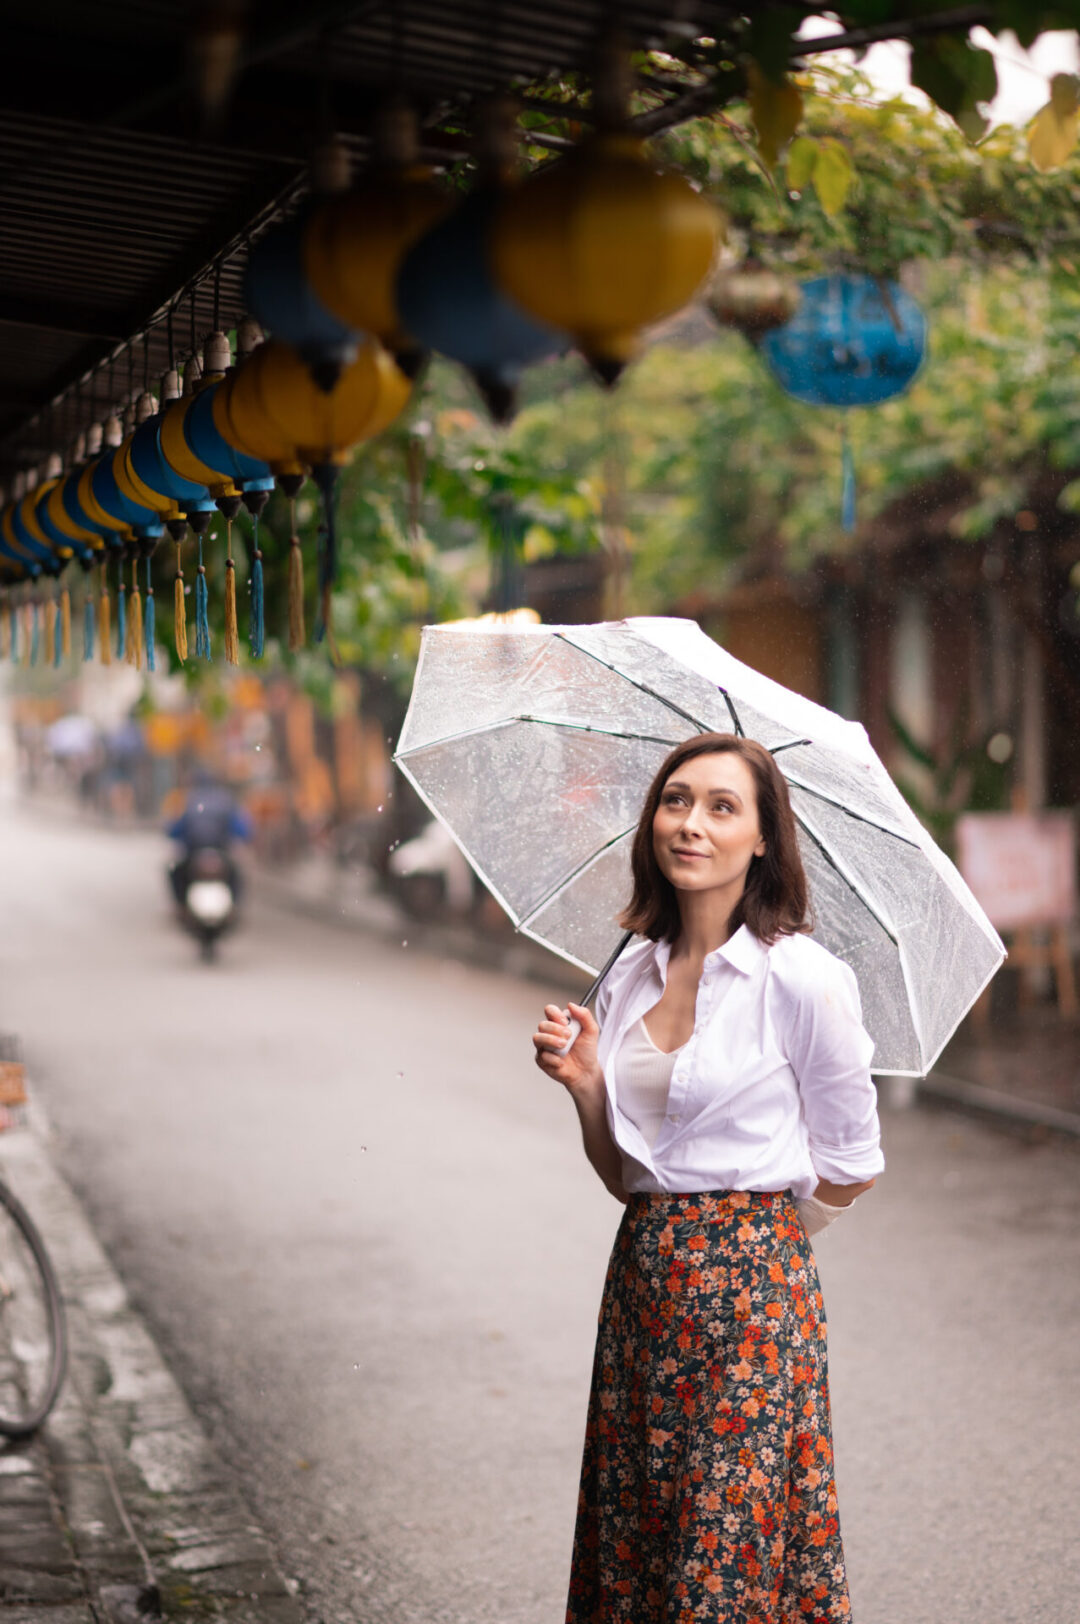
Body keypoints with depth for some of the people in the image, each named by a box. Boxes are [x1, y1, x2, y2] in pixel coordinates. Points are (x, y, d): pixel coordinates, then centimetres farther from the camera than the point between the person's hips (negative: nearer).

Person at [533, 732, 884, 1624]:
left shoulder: (802, 978, -10)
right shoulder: (632, 973, 8)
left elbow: (849, 1167, -1)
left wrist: (743, 1234, 7)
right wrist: (586, 1084, -3)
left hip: (749, 1283, -6)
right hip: (642, 1281, 6)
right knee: (631, 1550, 11)